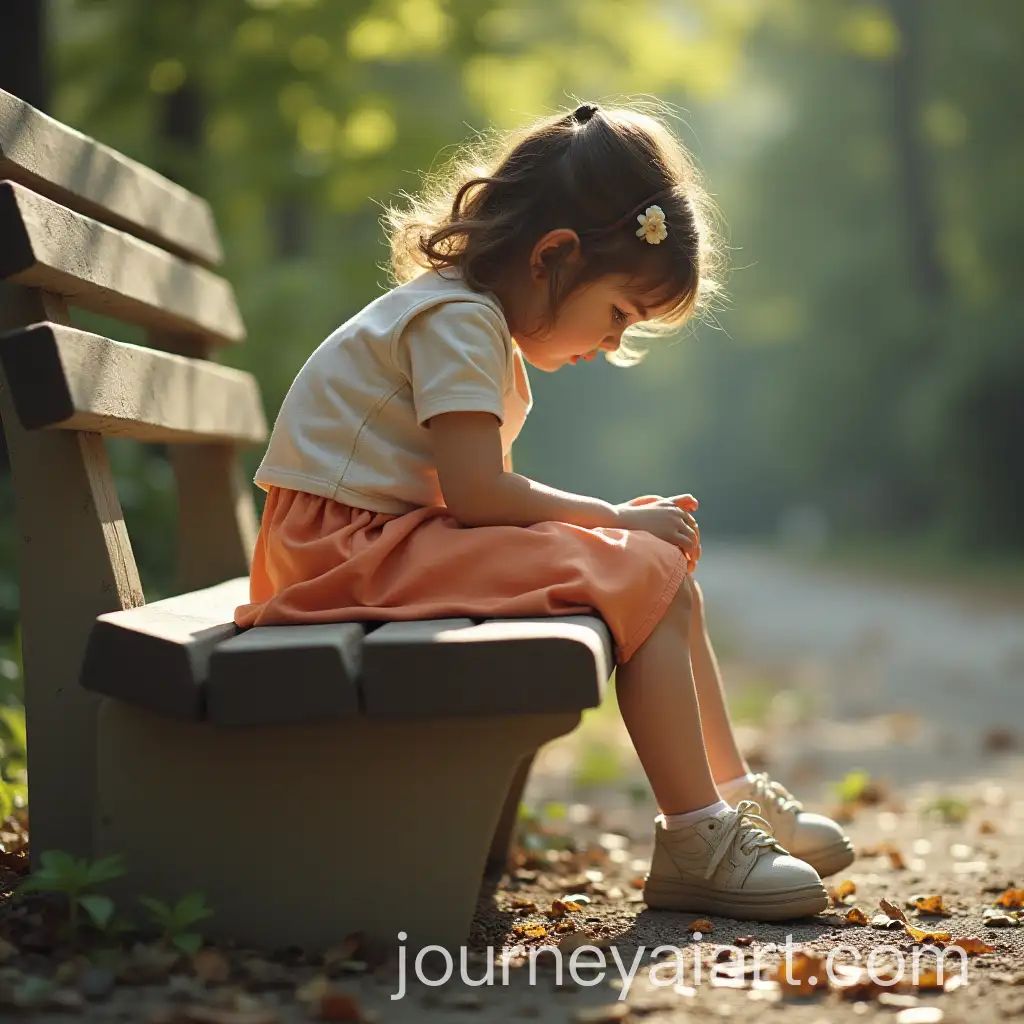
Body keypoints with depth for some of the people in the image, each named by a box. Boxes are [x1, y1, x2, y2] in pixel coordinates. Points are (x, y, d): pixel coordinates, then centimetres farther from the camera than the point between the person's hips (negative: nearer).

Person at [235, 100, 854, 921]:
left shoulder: (483, 326, 18)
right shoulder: (456, 318, -15)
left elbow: (480, 494, 10)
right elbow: (479, 493, -23)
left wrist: (624, 523, -3)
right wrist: (618, 519, -12)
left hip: (395, 539, 10)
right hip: (353, 549, -10)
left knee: (668, 566, 8)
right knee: (642, 577, -18)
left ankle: (733, 794, 14)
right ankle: (694, 846, -15)